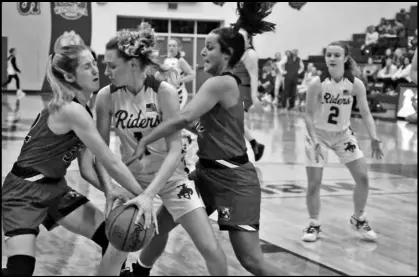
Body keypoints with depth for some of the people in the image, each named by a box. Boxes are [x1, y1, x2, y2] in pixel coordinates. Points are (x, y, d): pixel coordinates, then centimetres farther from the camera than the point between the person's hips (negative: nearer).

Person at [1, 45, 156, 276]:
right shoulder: (71, 110, -23)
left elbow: (86, 168, 4)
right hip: (23, 192, -9)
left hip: (54, 189, 9)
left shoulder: (81, 110, 5)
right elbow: (110, 162, -22)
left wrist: (108, 189, -14)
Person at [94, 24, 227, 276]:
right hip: (131, 177, 2)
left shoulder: (165, 92, -21)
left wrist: (149, 194, -32)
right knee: (116, 249, -10)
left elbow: (175, 150, -23)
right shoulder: (106, 97, -14)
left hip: (170, 176, -1)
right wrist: (109, 187, -24)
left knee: (211, 249, -5)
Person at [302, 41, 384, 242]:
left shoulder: (355, 84, -14)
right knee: (314, 183, -5)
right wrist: (315, 141, -25)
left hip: (343, 135, 3)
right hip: (319, 135, -2)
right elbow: (309, 115, -15)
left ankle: (358, 218, 21)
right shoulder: (317, 84, -20)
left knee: (362, 177, -2)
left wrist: (374, 139, -22)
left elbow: (365, 113, -10)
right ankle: (314, 224, 16)